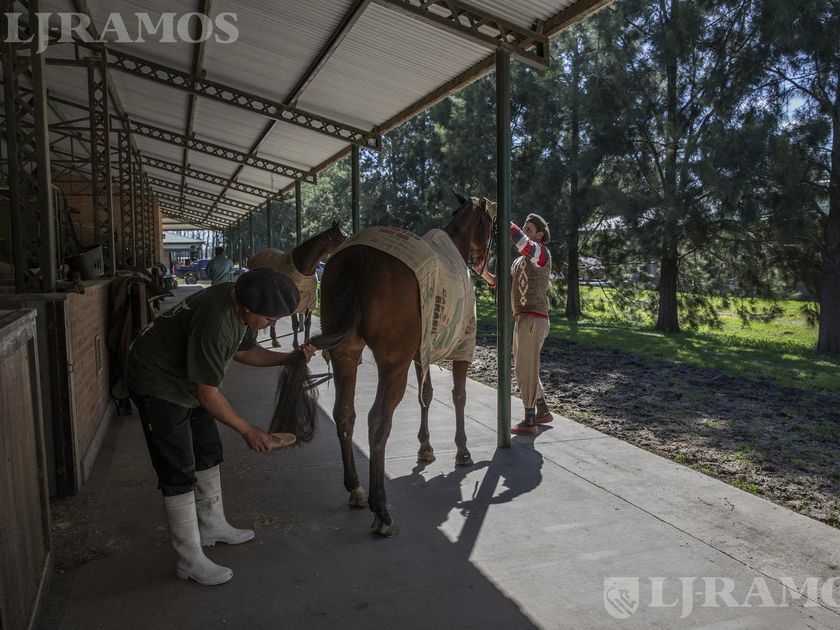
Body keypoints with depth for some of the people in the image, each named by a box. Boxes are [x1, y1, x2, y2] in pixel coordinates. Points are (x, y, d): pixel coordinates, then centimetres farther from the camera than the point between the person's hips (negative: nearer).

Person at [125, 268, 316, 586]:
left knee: (208, 453, 18)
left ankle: (212, 526, 36)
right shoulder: (215, 324, -37)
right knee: (179, 472, -5)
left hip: (186, 380, 10)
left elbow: (245, 351, 8)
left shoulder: (241, 304, -9)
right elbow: (208, 394, -30)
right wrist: (248, 431, -21)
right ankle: (190, 560, 7)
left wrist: (289, 358, -6)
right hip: (157, 384, -10)